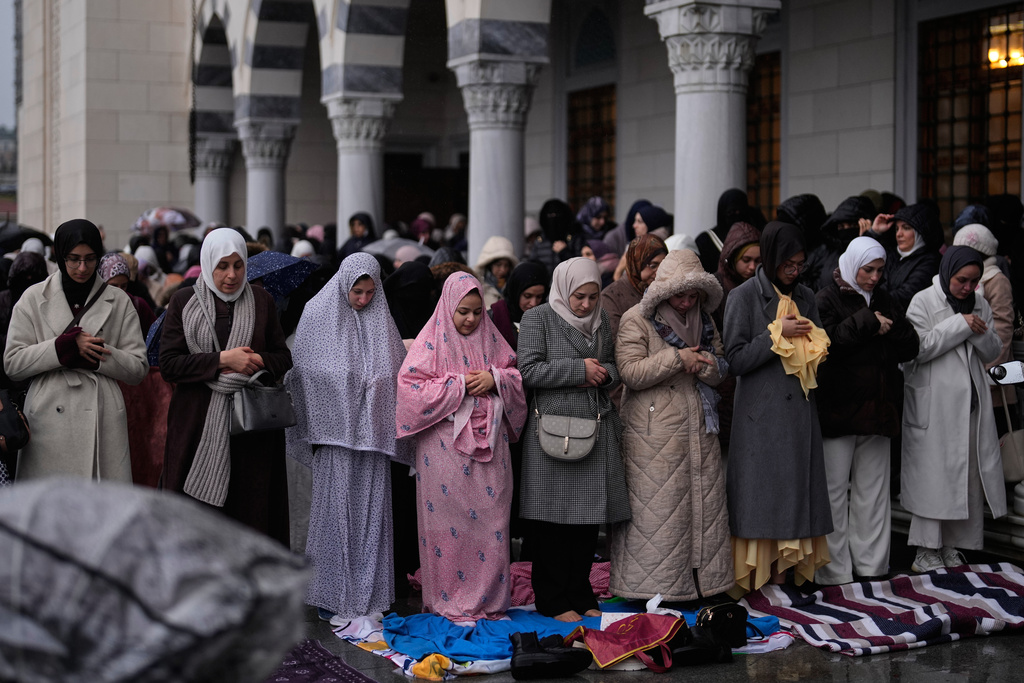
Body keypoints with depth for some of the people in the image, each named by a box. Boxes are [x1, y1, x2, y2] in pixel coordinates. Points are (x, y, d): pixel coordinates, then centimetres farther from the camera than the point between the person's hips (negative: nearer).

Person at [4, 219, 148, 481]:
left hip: (103, 420, 1)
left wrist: (98, 353, -10)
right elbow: (12, 363, 1)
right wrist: (66, 346, -11)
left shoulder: (118, 301, 9)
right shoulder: (34, 298, 8)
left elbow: (138, 368, 6)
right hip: (48, 420, 0)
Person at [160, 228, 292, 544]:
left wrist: (257, 361, -11)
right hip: (198, 429, -1)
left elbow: (285, 359, 10)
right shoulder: (184, 302, 4)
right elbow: (169, 364, -5)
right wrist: (222, 359, -14)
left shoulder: (261, 301, 9)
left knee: (252, 512, -2)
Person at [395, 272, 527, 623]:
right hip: (446, 446, -4)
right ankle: (450, 601, 8)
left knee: (491, 519, 3)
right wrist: (459, 384, -13)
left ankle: (489, 598, 13)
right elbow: (409, 388, -10)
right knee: (449, 520, -2)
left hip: (488, 442, 4)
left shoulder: (490, 339, 12)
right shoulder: (431, 342, -2)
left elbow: (517, 378, 16)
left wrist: (495, 378, -6)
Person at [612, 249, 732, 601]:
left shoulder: (704, 320, 13)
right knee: (655, 506, -5)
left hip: (698, 427, 6)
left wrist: (703, 361, -9)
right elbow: (631, 372, -14)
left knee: (704, 503, 6)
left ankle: (703, 578, 15)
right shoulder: (636, 320, -5)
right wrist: (677, 358, -17)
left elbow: (721, 369, 14)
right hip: (653, 432, -6)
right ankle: (653, 585, 3)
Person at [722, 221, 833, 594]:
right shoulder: (744, 297, -5)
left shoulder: (805, 297, 11)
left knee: (795, 491, 5)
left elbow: (818, 349, 19)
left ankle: (784, 572, 11)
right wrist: (777, 334, -15)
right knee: (761, 495, -4)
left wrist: (812, 342, -4)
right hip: (760, 414, -5)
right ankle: (755, 580, 2)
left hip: (799, 410, 5)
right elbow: (736, 359, -9)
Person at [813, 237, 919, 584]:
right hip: (838, 408, -6)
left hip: (877, 409, 6)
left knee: (872, 490, 10)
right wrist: (866, 323, -17)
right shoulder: (826, 299, -4)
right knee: (834, 490, -1)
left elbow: (910, 348, 11)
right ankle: (835, 567, 6)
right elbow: (825, 342, -21)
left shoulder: (882, 301, 15)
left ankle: (871, 565, 17)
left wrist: (890, 326, -7)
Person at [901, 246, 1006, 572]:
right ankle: (926, 550, 1)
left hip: (971, 402, 6)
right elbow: (919, 348, -15)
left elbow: (992, 352, 13)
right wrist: (960, 325, -16)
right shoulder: (923, 301, -4)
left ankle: (951, 545, 15)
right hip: (933, 403, -6)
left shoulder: (980, 305, 13)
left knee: (968, 474, 6)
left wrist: (980, 333, -9)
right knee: (932, 473, -5)